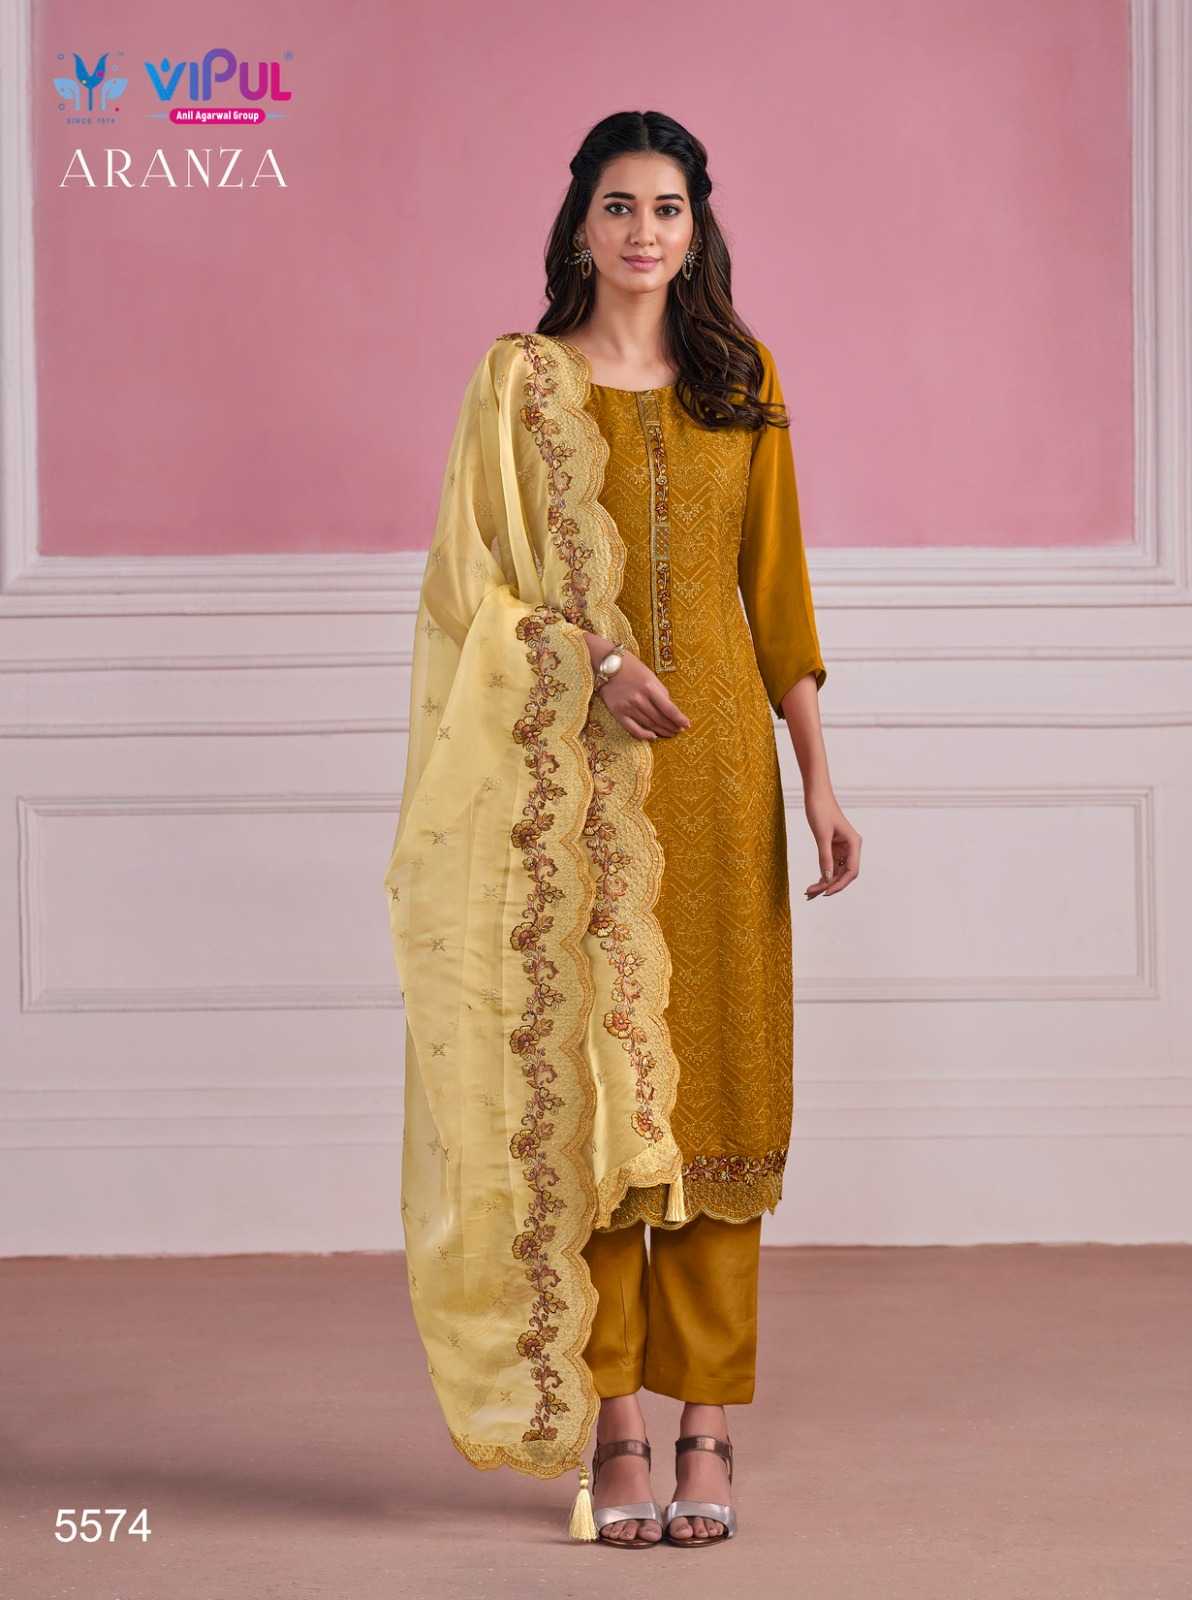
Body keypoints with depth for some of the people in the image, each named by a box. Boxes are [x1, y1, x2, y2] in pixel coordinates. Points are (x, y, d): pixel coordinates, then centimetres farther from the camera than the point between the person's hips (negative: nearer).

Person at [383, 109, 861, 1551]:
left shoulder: (742, 382, 11)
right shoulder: (522, 377, 5)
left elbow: (776, 585, 10)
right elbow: (477, 580, 2)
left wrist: (816, 778, 4)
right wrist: (597, 660, -15)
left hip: (720, 757, 2)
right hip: (579, 775, -2)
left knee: (716, 1082, 0)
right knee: (589, 1080, -4)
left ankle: (707, 1427, 6)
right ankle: (610, 1430, 2)